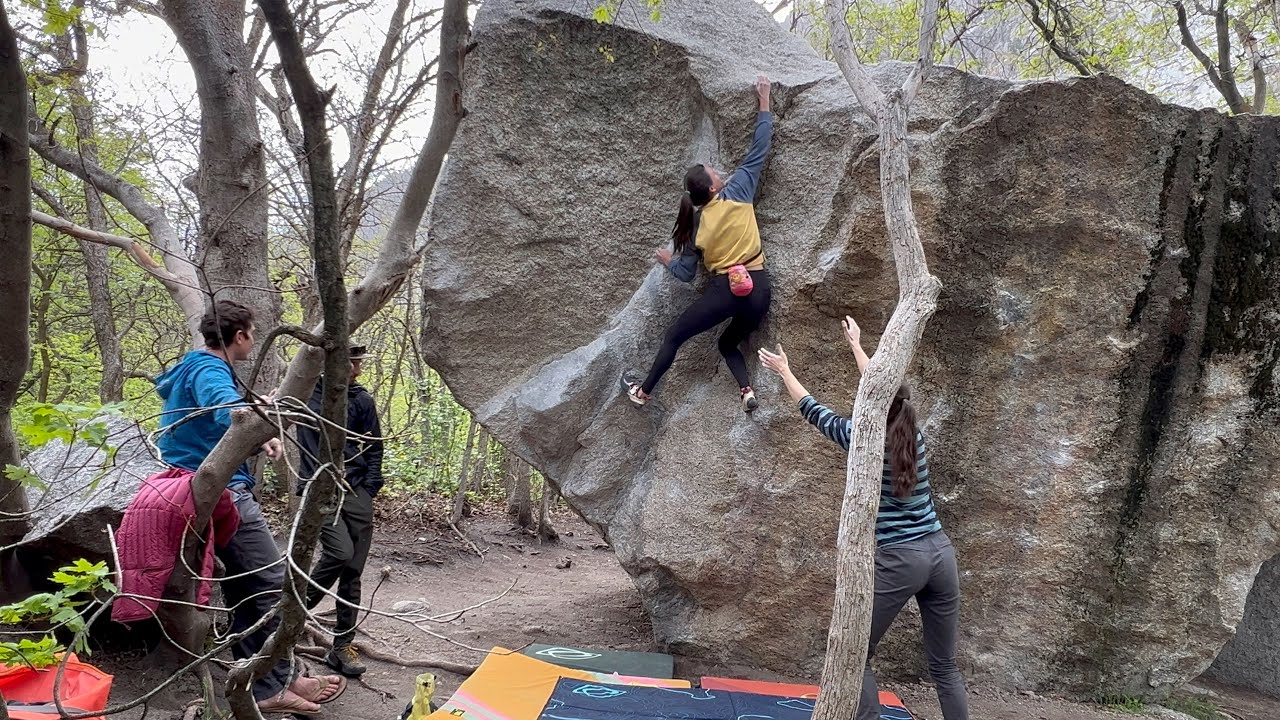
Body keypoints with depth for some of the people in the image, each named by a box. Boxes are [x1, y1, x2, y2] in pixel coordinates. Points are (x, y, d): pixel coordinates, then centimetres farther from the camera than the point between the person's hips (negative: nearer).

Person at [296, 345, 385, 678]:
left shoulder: (361, 400, 7)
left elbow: (374, 448, 10)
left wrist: (369, 490, 3)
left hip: (356, 492, 3)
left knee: (352, 573, 4)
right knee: (340, 553, -22)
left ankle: (342, 647, 14)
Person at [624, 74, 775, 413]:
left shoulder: (696, 223, 3)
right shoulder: (737, 192, 0)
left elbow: (685, 273, 8)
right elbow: (758, 150, 3)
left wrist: (668, 260, 30)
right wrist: (764, 102, 9)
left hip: (724, 289, -2)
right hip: (758, 288, 2)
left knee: (674, 336, 15)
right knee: (729, 343, 25)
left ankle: (643, 392, 21)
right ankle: (748, 390, -2)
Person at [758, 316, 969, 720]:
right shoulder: (912, 433, 7)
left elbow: (813, 410, 10)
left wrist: (784, 370, 25)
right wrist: (856, 346, 38)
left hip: (899, 561, -6)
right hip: (940, 553, 6)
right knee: (945, 666, 12)